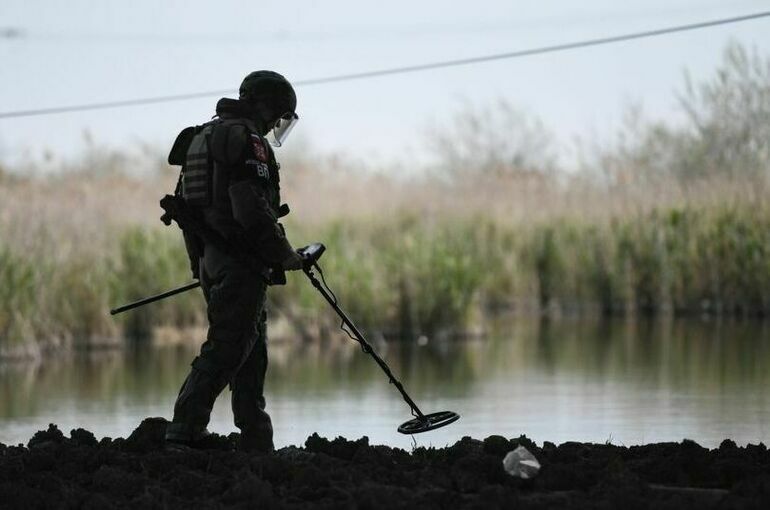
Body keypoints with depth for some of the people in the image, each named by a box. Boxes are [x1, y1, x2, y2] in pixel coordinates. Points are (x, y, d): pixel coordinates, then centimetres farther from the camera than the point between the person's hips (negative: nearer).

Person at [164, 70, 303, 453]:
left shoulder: (202, 138, 19)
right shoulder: (248, 142, -12)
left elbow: (185, 205, 21)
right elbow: (253, 211, -22)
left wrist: (200, 261, 25)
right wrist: (285, 255, -11)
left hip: (209, 261, 10)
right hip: (240, 264, -10)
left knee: (251, 352, 14)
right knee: (224, 350, -11)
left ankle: (257, 445, 16)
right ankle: (183, 434, -17)